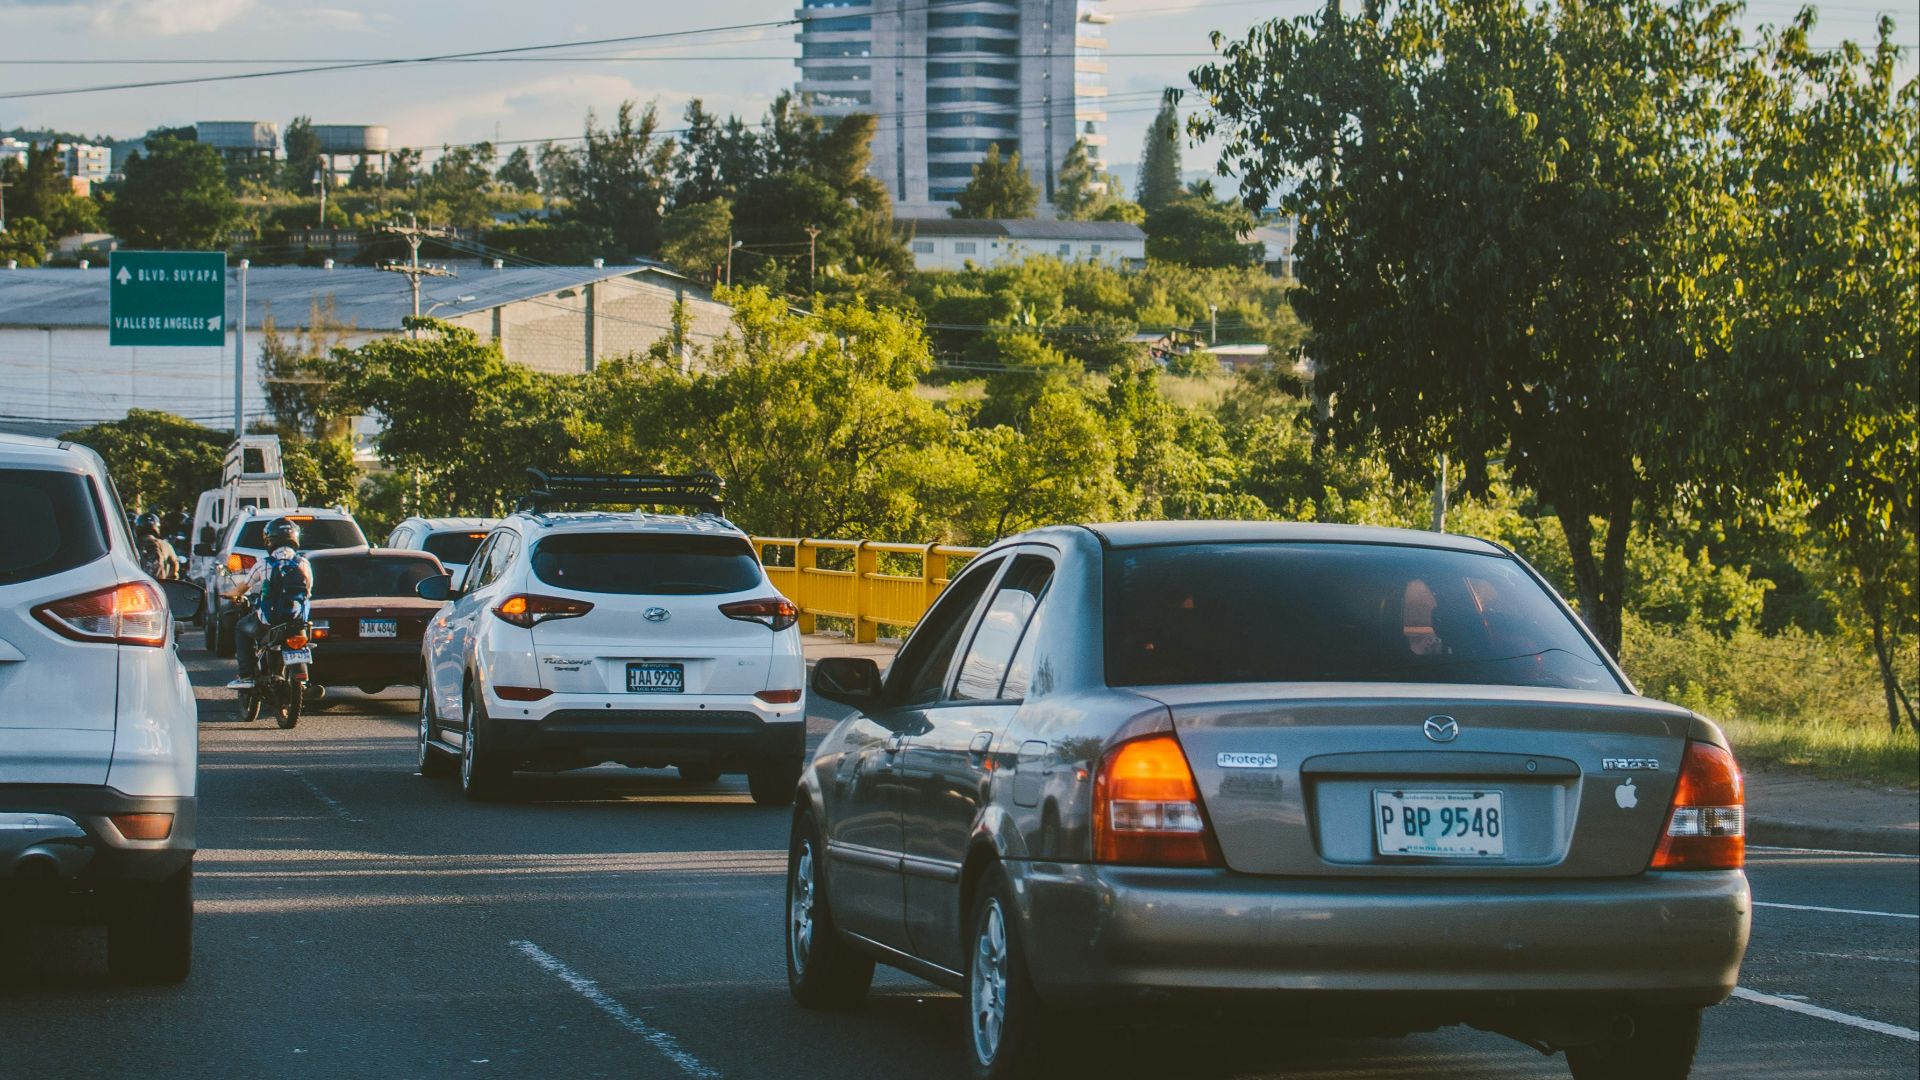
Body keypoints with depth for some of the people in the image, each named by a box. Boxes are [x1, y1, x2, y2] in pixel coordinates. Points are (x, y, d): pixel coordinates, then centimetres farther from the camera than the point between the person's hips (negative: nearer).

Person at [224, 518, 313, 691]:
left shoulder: (263, 565, -2)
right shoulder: (303, 564, 4)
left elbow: (243, 587, 11)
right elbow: (308, 591, 16)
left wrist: (232, 595, 35)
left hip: (268, 622, -3)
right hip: (297, 621, 3)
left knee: (241, 628, 26)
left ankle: (246, 675, 12)